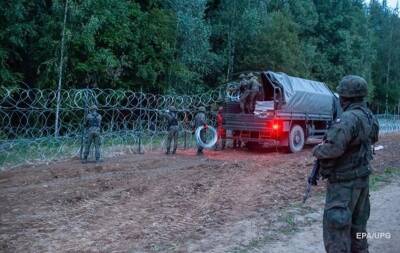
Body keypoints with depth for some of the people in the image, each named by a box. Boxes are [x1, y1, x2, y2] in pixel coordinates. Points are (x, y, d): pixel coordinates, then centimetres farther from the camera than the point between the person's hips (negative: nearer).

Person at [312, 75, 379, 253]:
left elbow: (333, 148, -31)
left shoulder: (348, 119, -23)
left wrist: (317, 150, -13)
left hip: (344, 183, -9)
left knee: (337, 228, -1)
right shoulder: (371, 117, 5)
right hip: (362, 178, 9)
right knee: (358, 225, 21)